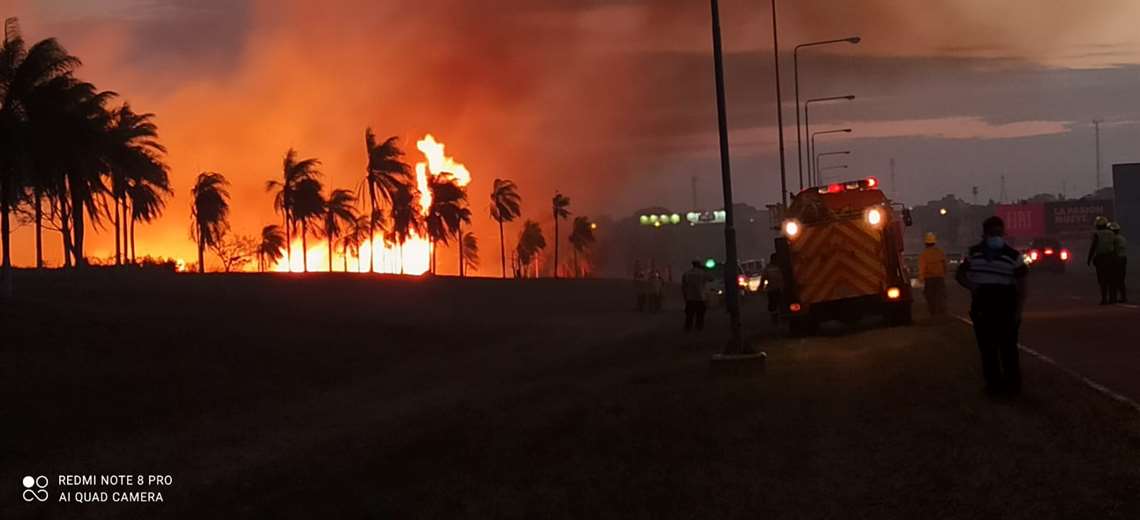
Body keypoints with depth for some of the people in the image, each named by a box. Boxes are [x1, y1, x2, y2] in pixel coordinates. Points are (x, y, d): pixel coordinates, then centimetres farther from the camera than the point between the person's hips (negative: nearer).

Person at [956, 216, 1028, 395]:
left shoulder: (1013, 256, -3)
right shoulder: (974, 254, 7)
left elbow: (1021, 285, -2)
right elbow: (959, 274, 18)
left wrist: (1018, 311, -10)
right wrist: (970, 285, -4)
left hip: (1005, 308, -3)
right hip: (981, 308, 3)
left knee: (1008, 347, -2)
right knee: (987, 348, 7)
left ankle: (1013, 382, 6)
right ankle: (993, 382, 15)